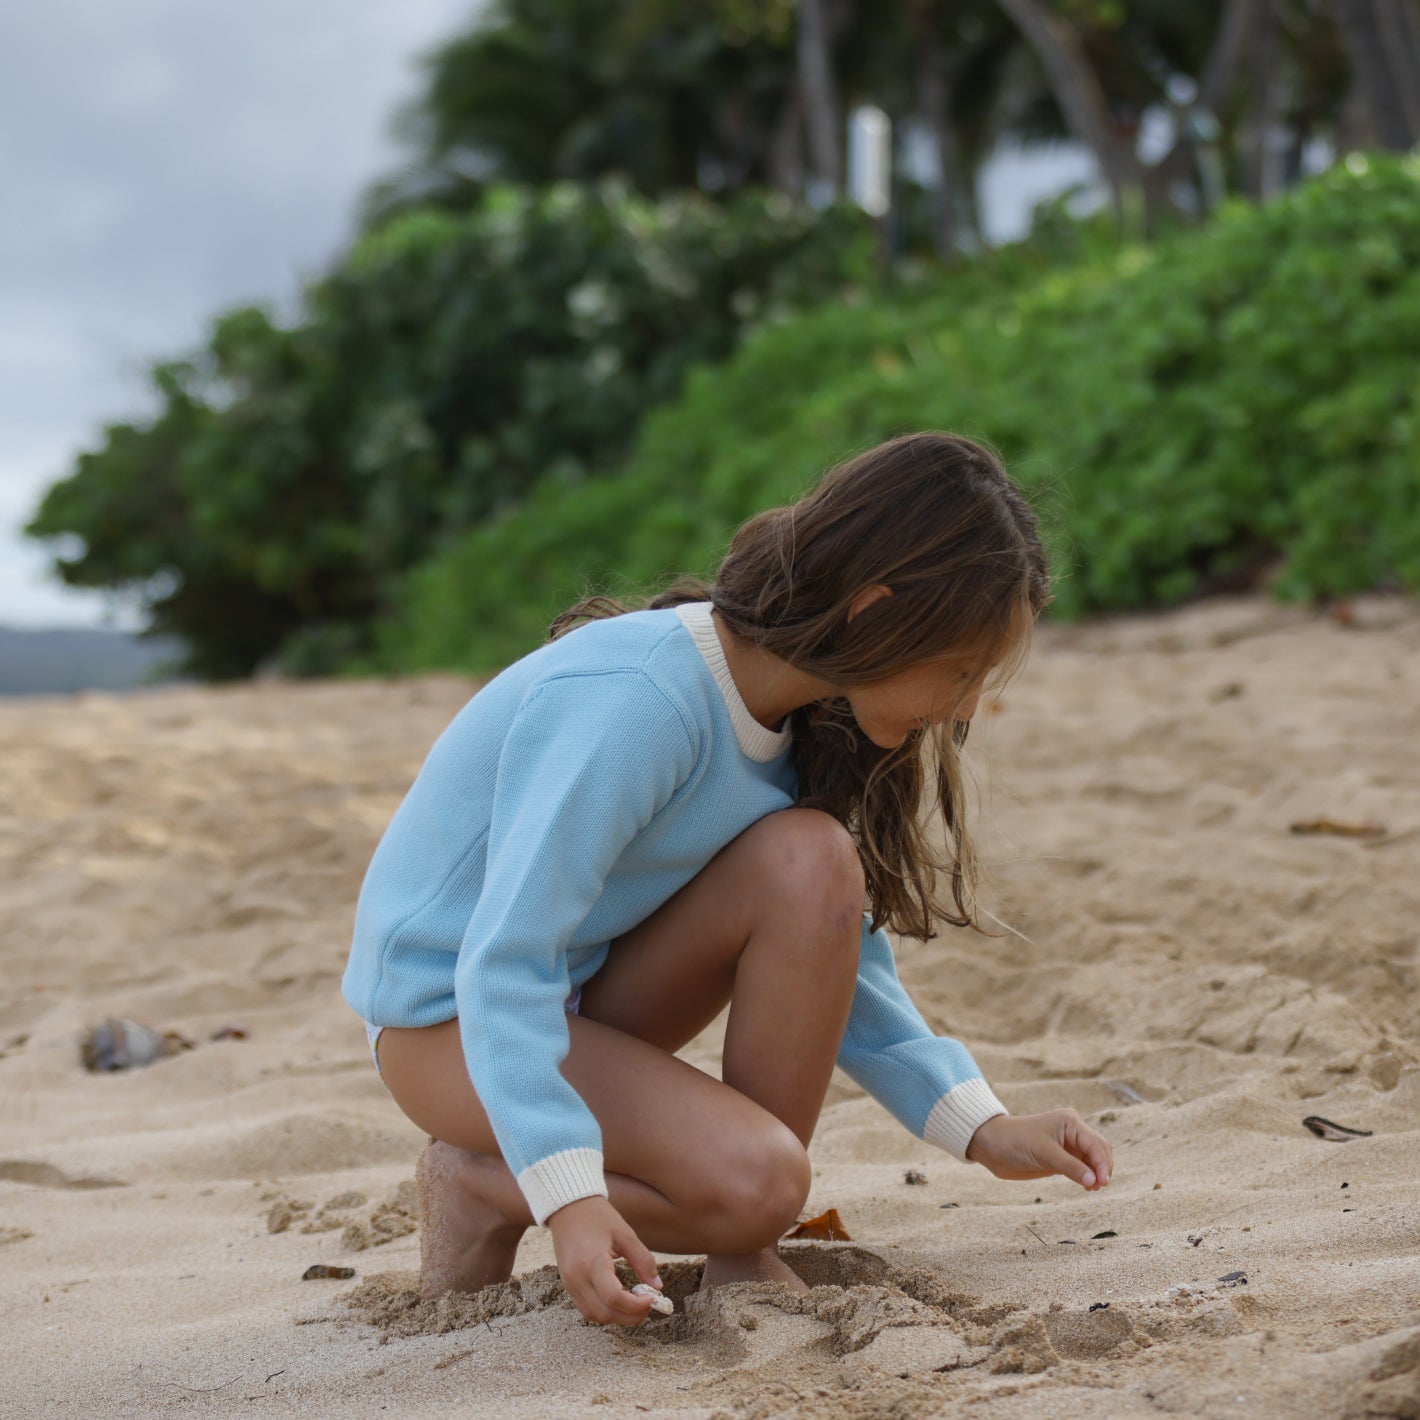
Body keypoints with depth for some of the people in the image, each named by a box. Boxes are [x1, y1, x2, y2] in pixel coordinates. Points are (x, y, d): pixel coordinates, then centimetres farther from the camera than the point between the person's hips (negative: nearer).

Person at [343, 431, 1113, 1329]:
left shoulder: (806, 716, -3)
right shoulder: (633, 704, -29)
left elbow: (834, 964, 4)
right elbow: (502, 962, -31)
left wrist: (985, 1129, -6)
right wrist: (569, 1194, -39)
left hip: (593, 989, 8)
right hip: (445, 1007, -7)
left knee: (811, 861, -22)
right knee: (753, 1179, -29)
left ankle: (749, 1259, -12)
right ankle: (479, 1186, -3)